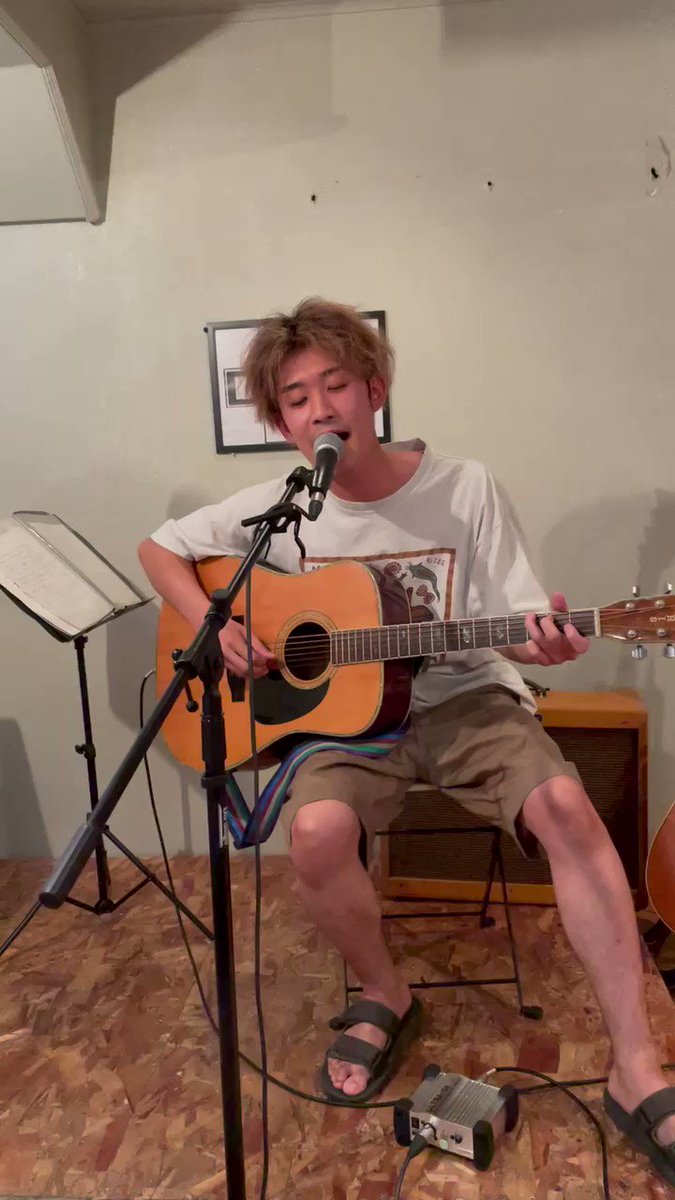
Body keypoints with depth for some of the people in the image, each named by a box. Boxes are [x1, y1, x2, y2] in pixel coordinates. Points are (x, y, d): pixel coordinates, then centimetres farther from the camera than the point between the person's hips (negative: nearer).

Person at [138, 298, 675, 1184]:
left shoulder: (464, 489, -6)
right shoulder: (277, 510, -2)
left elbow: (513, 629, -4)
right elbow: (158, 548, 10)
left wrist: (546, 643, -28)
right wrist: (214, 627, -8)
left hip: (463, 698, 0)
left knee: (565, 805, -28)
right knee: (317, 831, -30)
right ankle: (385, 998, 3)